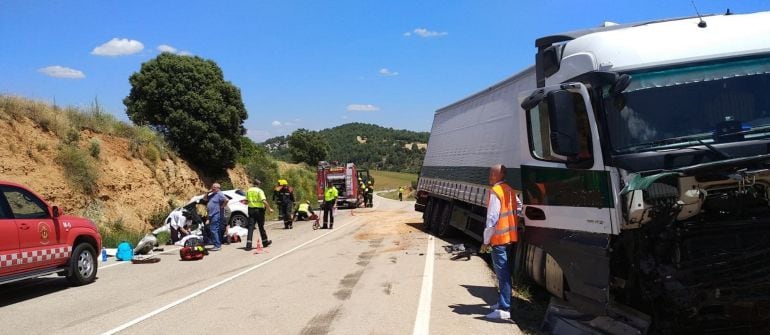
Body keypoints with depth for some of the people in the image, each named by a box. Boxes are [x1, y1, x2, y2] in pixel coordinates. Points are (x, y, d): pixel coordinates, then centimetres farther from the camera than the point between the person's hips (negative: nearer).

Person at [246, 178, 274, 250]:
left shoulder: (248, 191, 7)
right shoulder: (259, 191, -10)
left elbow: (247, 201, 11)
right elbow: (264, 201, -19)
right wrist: (269, 209, -12)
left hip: (251, 209, 4)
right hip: (259, 210, -4)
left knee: (250, 227, 0)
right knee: (261, 227, 10)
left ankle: (248, 244, -11)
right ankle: (265, 242, 25)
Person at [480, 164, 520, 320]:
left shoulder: (495, 192, -15)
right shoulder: (510, 190, 11)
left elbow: (492, 218, -18)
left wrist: (486, 241, -13)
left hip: (499, 238, -9)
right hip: (510, 237, 9)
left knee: (502, 273, -9)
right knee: (506, 272, 18)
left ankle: (504, 309, -9)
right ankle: (503, 302, 29)